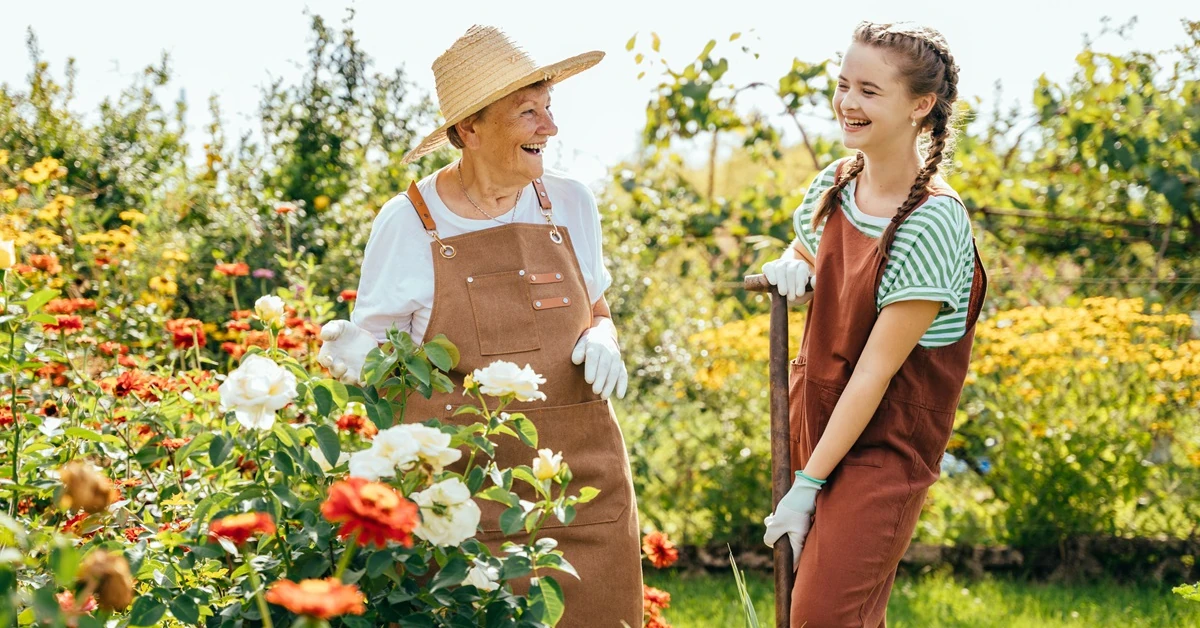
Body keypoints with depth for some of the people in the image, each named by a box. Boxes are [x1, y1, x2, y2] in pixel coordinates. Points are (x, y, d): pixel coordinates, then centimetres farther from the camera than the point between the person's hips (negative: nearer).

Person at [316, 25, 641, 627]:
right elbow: (377, 351, 3)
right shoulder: (407, 222, -3)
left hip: (581, 484, 3)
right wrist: (352, 357, -20)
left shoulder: (570, 204, 7)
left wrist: (601, 342, -3)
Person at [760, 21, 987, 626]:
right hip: (814, 418, 7)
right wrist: (789, 269, -2)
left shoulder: (933, 223, -20)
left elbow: (876, 368, -20)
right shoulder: (834, 185, 1)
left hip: (883, 443, -7)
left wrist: (808, 485, -18)